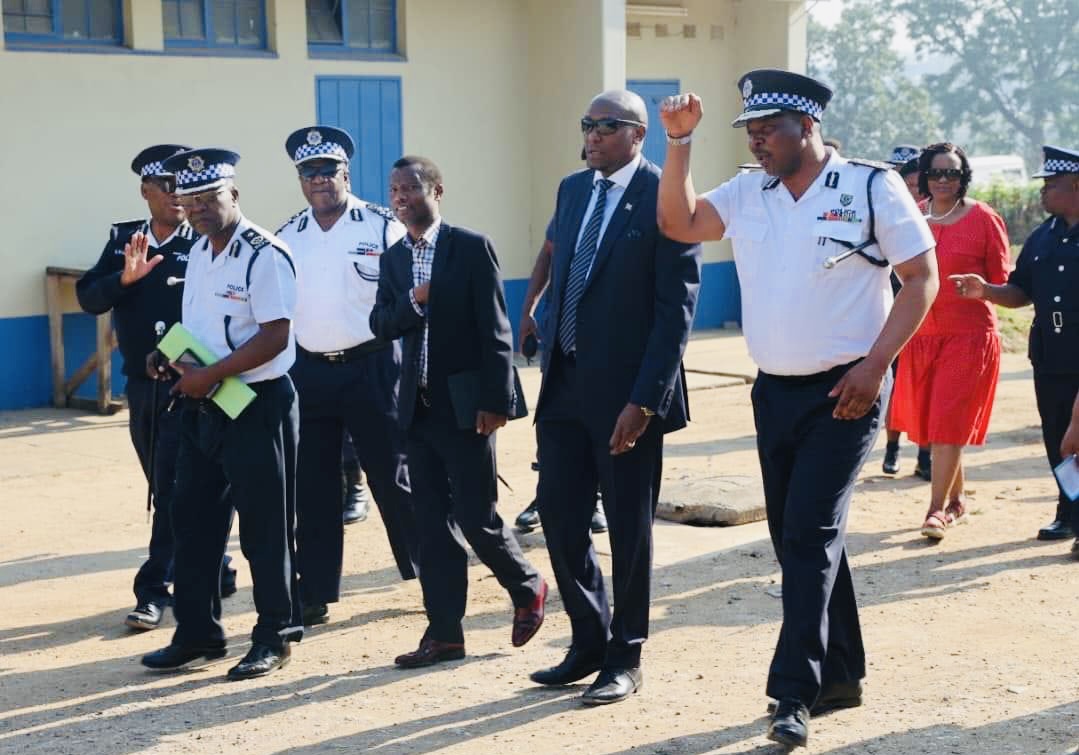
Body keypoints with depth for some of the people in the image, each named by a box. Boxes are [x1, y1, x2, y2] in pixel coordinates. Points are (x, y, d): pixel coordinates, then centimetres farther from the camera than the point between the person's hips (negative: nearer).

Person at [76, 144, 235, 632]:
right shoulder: (122, 239, 7)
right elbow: (89, 299, 1)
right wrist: (123, 278, -17)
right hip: (141, 386, 6)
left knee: (174, 489, -5)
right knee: (167, 490, 14)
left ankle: (154, 590, 1)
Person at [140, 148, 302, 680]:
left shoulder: (265, 255, -15)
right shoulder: (198, 254, 12)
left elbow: (275, 338, -20)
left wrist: (210, 375, -20)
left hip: (257, 405, -9)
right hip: (202, 406, 9)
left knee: (264, 527, 1)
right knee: (193, 521, 13)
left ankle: (275, 636, 14)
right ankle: (197, 634, 25)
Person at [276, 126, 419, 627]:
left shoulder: (383, 228, -3)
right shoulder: (287, 238, 9)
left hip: (371, 368, -4)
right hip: (308, 373, 4)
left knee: (392, 476, 2)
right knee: (312, 486, 8)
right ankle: (314, 595, 18)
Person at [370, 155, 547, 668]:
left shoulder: (471, 247, -7)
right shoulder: (394, 258, 11)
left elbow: (494, 328, -10)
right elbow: (380, 325, 5)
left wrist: (495, 400, -15)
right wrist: (412, 302, -15)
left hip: (464, 403, -6)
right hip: (418, 406, 6)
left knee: (476, 517, -3)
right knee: (432, 522, 7)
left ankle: (527, 588, 23)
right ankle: (444, 632, 13)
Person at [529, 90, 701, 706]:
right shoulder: (573, 189, 10)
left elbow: (677, 308, -14)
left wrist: (644, 400, -18)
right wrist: (550, 363, 11)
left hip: (627, 391, -6)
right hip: (565, 382, 7)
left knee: (629, 527, 6)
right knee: (560, 517, 10)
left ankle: (625, 657, 21)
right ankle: (589, 642, 27)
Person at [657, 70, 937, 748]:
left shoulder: (871, 186, -8)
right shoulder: (747, 194, 7)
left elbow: (922, 278, -7)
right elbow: (677, 223, -2)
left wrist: (875, 364, -15)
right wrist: (680, 141, -12)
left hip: (844, 391, -6)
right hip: (774, 391, 6)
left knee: (811, 533, -12)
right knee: (795, 537, 12)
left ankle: (795, 693, -6)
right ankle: (842, 673, 27)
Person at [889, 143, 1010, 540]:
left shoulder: (984, 219, -5)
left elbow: (1002, 281, 0)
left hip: (969, 335, -5)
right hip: (921, 335, 5)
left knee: (949, 422, -8)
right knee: (929, 420, 10)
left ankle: (937, 508, -4)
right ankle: (956, 500, 26)